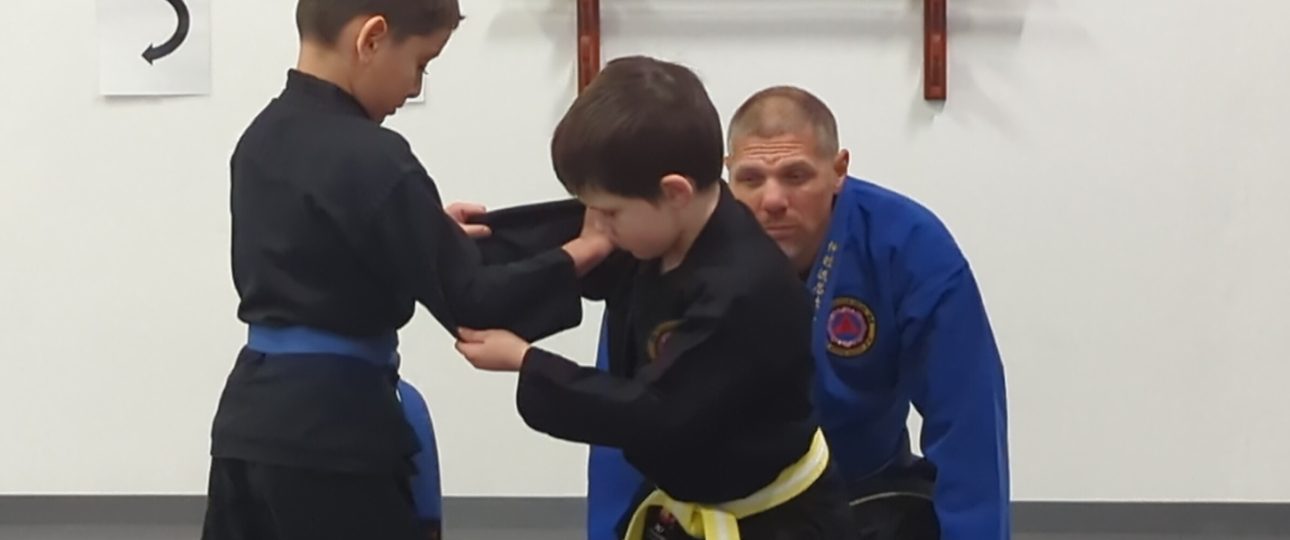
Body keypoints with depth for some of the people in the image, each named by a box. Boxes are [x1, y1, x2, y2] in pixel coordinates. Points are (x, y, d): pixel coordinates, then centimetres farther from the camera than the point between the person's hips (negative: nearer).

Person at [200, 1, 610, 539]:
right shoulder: (371, 160, -18)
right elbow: (468, 302, -14)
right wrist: (581, 254, -4)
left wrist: (434, 229, 18)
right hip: (331, 426, -8)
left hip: (251, 414, 8)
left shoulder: (262, 137, 8)